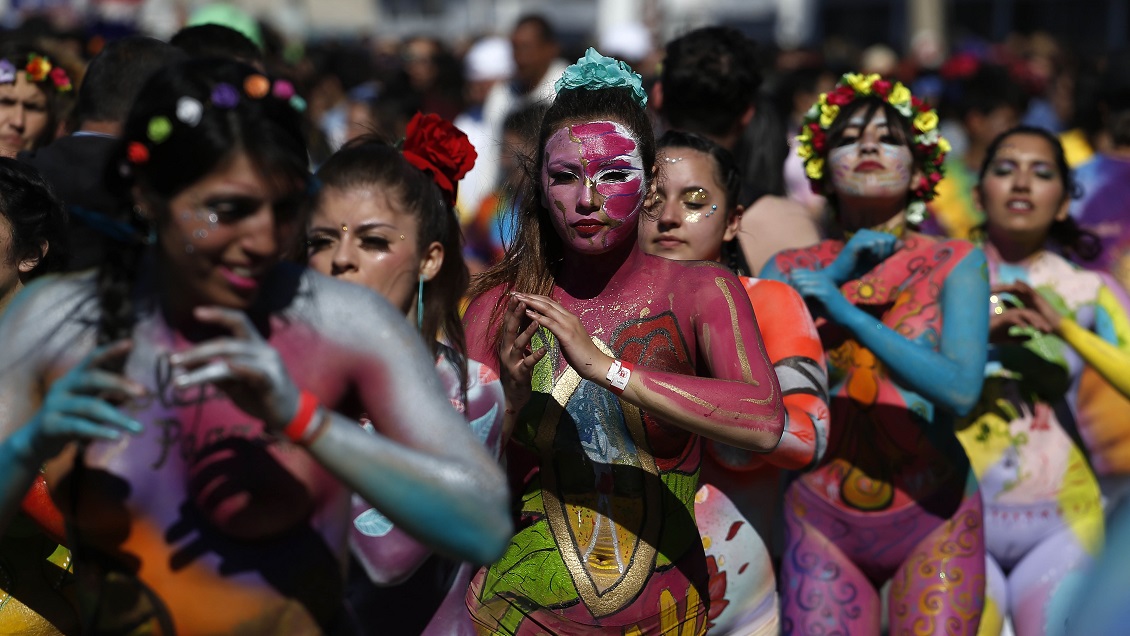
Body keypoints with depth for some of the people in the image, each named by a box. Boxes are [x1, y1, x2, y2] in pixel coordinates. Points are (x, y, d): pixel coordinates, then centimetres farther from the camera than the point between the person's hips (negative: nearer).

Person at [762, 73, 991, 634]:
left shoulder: (956, 264, -1)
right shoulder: (790, 269, 5)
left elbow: (961, 390, -16)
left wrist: (851, 313, -23)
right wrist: (837, 271, -13)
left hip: (935, 524, -1)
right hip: (822, 521, 1)